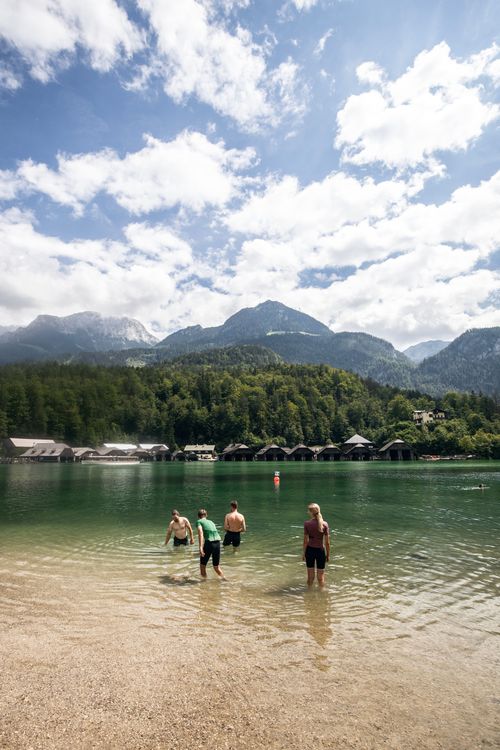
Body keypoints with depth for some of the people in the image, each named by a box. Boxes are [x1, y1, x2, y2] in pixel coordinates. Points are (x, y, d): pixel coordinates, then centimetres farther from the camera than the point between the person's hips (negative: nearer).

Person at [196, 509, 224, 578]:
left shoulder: (199, 521, 8)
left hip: (209, 543, -5)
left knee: (202, 565, 17)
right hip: (217, 542, 5)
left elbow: (200, 533, -11)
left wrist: (200, 547, -21)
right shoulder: (211, 522, 25)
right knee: (216, 566, 23)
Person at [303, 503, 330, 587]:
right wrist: (328, 554, 6)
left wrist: (303, 553, 4)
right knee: (321, 577, 17)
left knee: (310, 576, 17)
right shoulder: (324, 524, -11)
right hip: (320, 550, 0)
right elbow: (327, 542, -7)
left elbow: (306, 541, -9)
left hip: (310, 550, 0)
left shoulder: (307, 524, -14)